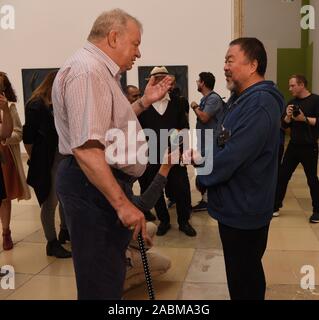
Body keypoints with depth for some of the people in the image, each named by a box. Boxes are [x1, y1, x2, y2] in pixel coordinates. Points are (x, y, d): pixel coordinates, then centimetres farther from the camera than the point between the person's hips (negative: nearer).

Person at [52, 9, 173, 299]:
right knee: (101, 280, 2)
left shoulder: (100, 70, 16)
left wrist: (145, 101, 17)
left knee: (110, 270, 24)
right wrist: (122, 203, -28)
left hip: (104, 181, 11)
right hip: (93, 185, -11)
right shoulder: (87, 70, -19)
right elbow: (86, 147, -29)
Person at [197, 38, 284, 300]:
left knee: (244, 281, 7)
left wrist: (203, 176, -11)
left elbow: (230, 158, -28)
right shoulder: (241, 98, 11)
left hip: (243, 209, -10)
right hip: (237, 205, 10)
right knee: (244, 274, 25)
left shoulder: (259, 105, -24)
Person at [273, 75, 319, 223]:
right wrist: (288, 116, -12)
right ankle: (275, 206, 14)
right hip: (293, 146, 5)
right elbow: (284, 125, 7)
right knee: (282, 175, 5)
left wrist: (305, 119, -23)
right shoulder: (292, 102, 10)